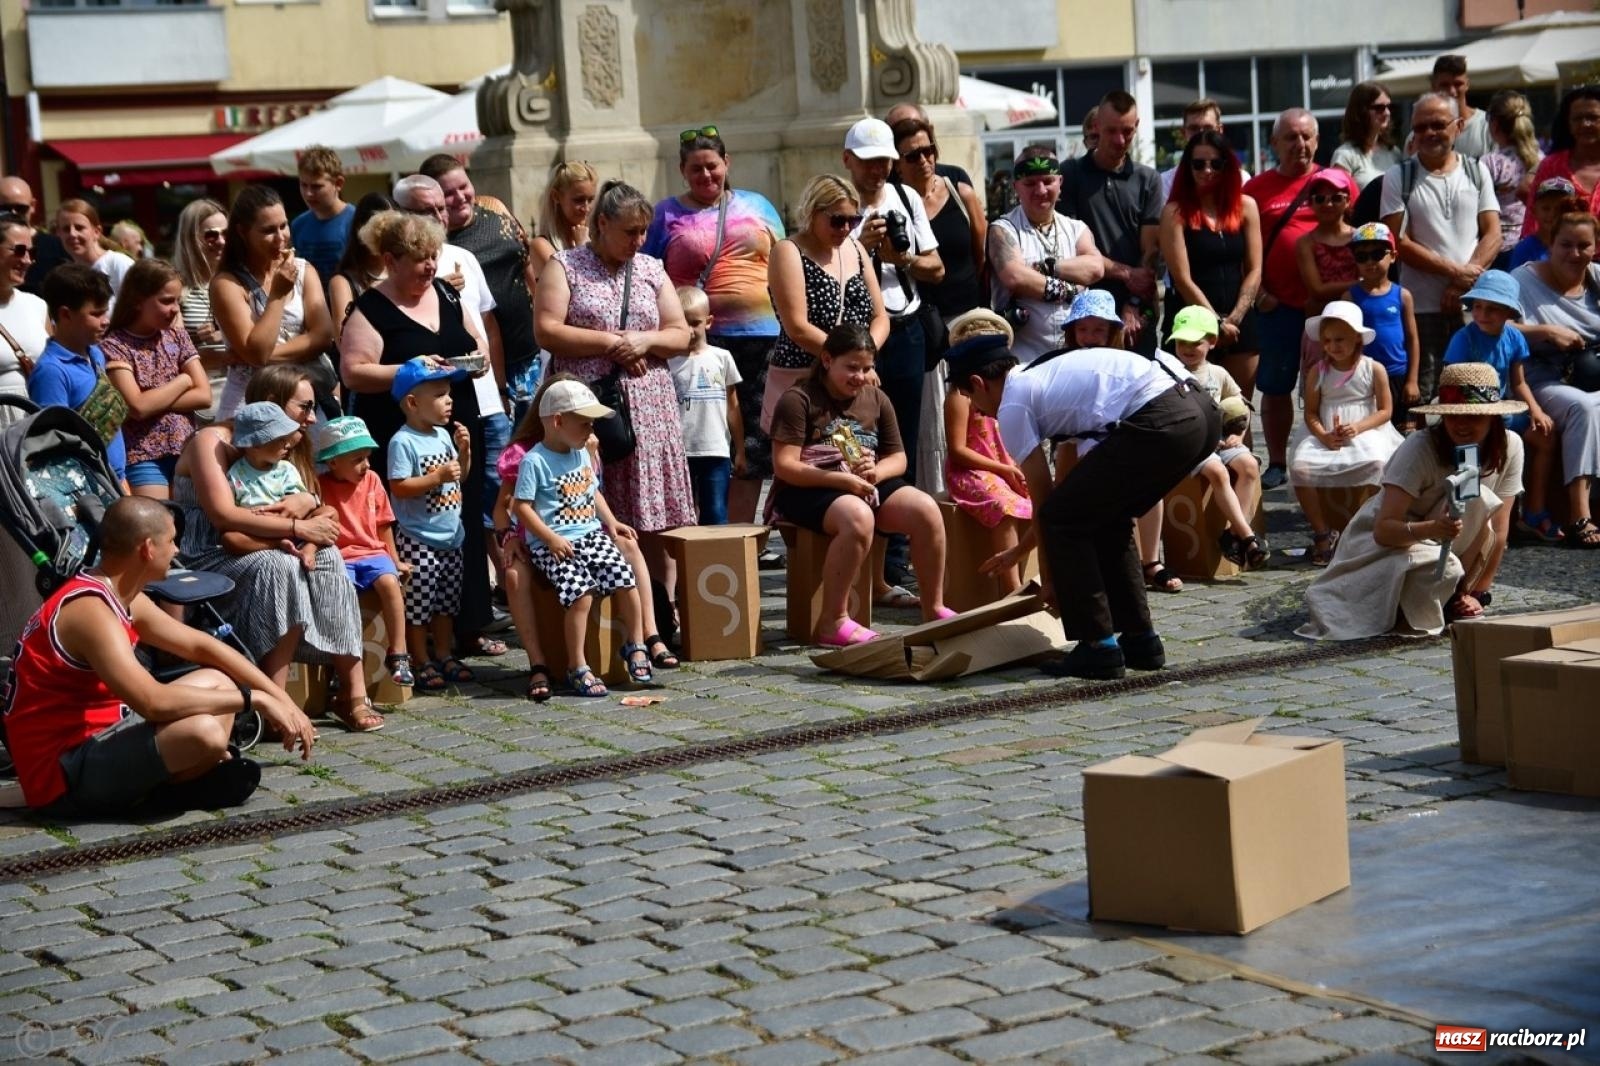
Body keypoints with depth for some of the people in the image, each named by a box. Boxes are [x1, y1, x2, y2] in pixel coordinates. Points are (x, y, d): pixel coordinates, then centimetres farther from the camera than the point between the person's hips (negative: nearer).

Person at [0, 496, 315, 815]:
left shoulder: (125, 599, 8)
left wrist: (281, 699, 5)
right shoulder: (90, 610, -23)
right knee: (204, 732, -32)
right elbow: (153, 701, -34)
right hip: (61, 773, -10)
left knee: (218, 681, 15)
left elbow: (202, 646, 15)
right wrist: (254, 698, -25)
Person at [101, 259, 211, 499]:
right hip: (143, 456, -5)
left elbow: (204, 396, 1)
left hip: (186, 451, 5)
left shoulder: (177, 336, 10)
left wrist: (154, 401, -9)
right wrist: (183, 381, -5)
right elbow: (137, 407, -17)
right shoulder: (114, 346, -6)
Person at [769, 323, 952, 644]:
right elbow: (784, 465, -12)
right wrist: (840, 479, -23)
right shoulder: (799, 400, -5)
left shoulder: (877, 399, 13)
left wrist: (876, 472, -10)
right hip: (808, 489, -6)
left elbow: (898, 458, 15)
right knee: (858, 517, -38)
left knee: (926, 509, -20)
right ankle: (832, 621, -29)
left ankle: (933, 609, -6)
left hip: (868, 484, 6)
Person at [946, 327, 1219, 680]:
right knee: (1106, 519, 25)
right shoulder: (1047, 375, 32)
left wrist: (1048, 579, 22)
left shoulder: (1012, 406, 6)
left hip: (1159, 422, -9)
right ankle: (1140, 641, 27)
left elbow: (1041, 497, 9)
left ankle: (1098, 648, 6)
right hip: (1201, 409, 9)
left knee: (1061, 519, 4)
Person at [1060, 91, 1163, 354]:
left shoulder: (1148, 180, 9)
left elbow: (1150, 250, 2)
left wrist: (1134, 307, -8)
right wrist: (1125, 273, -6)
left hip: (1139, 312, 1)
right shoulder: (1070, 174, 5)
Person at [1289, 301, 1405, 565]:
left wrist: (1357, 428, -16)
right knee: (1299, 466, -28)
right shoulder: (1318, 371, 7)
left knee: (1377, 464, -37)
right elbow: (1311, 412, 5)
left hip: (1365, 435, -2)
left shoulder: (1374, 369, 2)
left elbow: (1385, 410, 1)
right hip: (1326, 438, 2)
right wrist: (1323, 435, -15)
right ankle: (1323, 533, -13)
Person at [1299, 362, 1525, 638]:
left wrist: (1477, 594, -13)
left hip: (1442, 545, 5)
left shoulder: (1509, 447, -14)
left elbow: (1498, 531, -9)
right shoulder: (1421, 449, -27)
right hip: (1386, 542, -5)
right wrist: (1432, 529, -52)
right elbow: (1383, 530, -33)